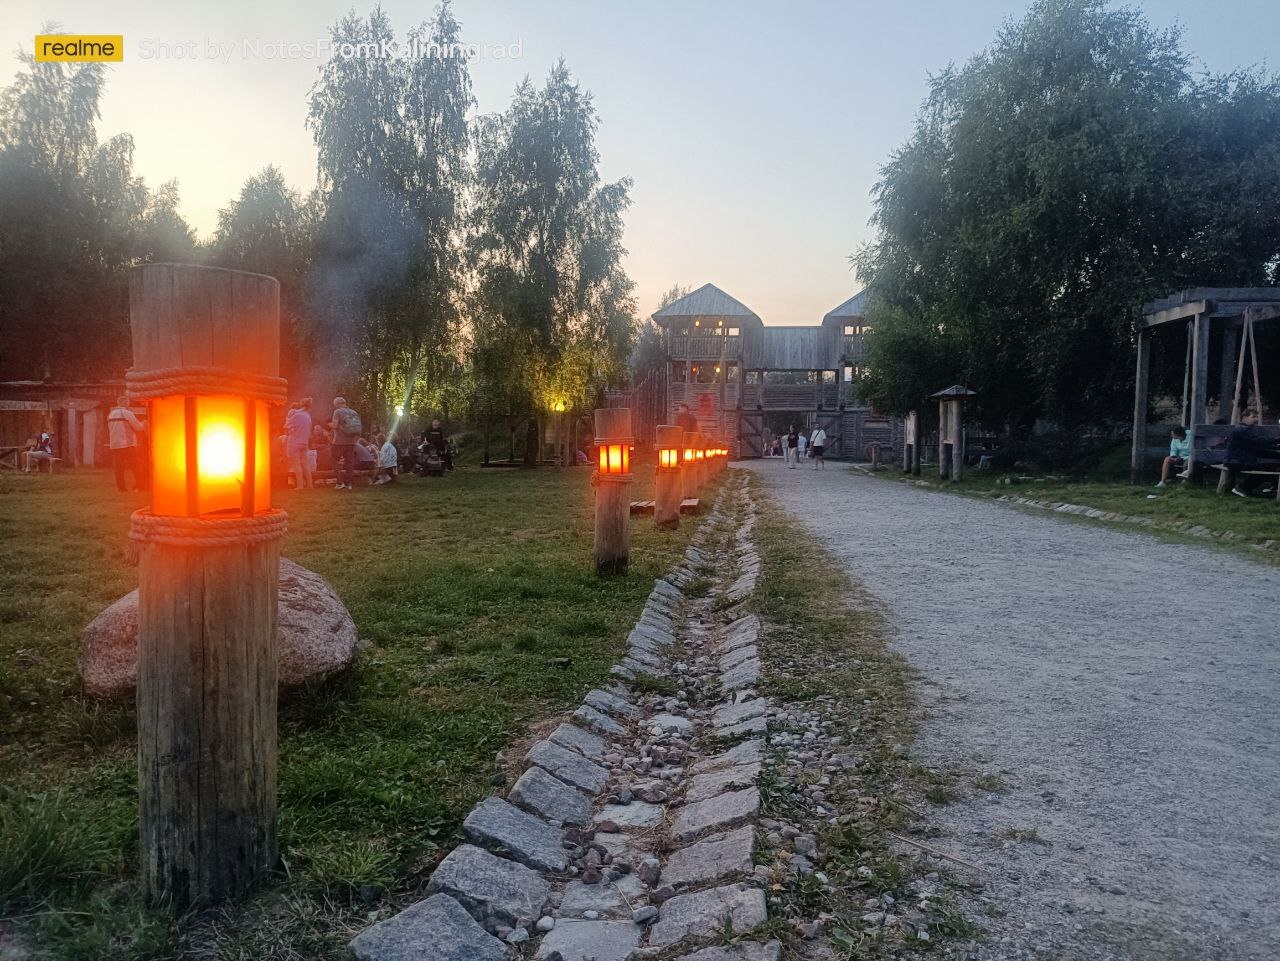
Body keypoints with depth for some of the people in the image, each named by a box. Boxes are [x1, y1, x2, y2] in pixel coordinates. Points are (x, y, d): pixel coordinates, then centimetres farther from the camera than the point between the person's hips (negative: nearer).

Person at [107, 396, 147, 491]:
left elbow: (111, 430, 20)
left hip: (114, 445, 6)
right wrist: (144, 424, 13)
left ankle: (121, 487, 5)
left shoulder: (111, 414, 12)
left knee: (119, 468, 6)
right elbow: (138, 427, -8)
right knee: (136, 466, -1)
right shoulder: (127, 413, -9)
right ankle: (141, 485, -1)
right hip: (128, 444, -6)